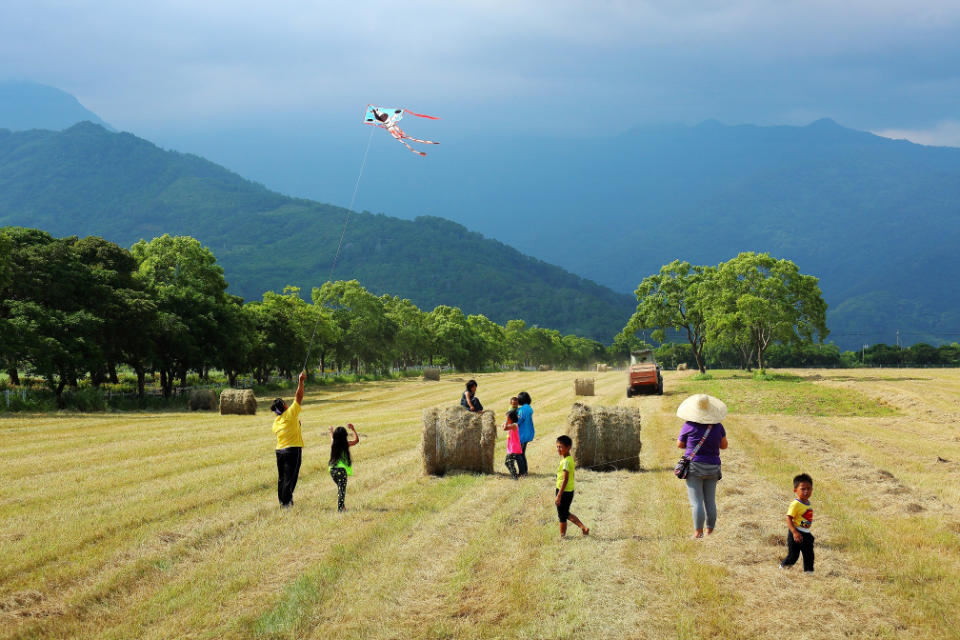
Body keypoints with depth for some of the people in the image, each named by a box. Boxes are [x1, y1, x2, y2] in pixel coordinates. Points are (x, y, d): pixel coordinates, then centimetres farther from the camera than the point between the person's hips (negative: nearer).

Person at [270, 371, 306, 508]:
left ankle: (282, 501, 17)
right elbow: (299, 397, -8)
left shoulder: (276, 422, 8)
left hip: (279, 450, 6)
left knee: (282, 478, 12)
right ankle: (287, 503, -4)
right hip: (293, 450, -6)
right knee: (290, 479, -4)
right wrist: (301, 381, -5)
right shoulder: (290, 414, -9)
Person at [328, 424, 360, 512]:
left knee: (340, 488, 22)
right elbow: (357, 440, 11)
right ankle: (340, 508, -10)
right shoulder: (346, 444, -4)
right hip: (342, 469, -5)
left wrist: (331, 431, 50)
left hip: (332, 470, 5)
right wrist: (353, 429, 14)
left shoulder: (333, 443, 6)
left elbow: (332, 438, 32)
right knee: (342, 489, -3)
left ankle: (341, 505, 26)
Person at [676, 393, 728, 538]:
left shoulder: (689, 426, -7)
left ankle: (698, 532, -9)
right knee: (710, 502, 10)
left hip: (694, 467, -4)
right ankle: (710, 531, 15)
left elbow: (680, 444, 4)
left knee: (696, 501, -5)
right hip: (713, 467, 4)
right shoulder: (718, 426, 1)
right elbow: (724, 445, 13)